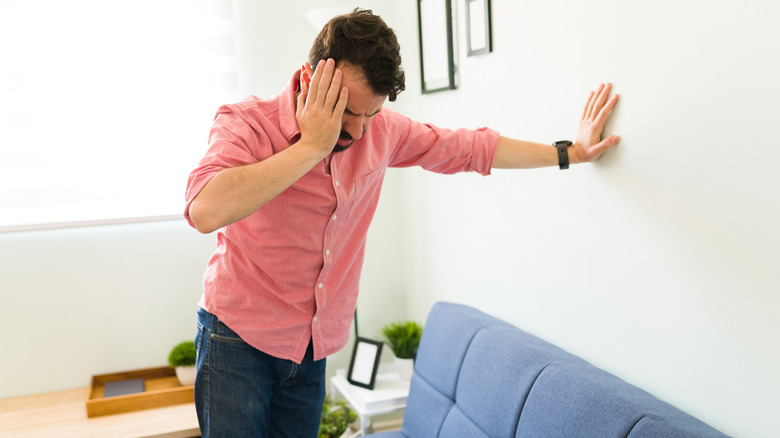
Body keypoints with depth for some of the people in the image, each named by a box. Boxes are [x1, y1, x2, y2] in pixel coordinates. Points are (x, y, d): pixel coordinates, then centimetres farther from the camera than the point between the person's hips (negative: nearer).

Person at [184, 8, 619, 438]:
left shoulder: (380, 129, -3)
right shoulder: (245, 122, -18)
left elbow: (467, 148, 9)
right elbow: (206, 211, -36)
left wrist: (571, 152, 15)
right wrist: (311, 146, -31)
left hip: (312, 348, 4)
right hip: (240, 338, -4)